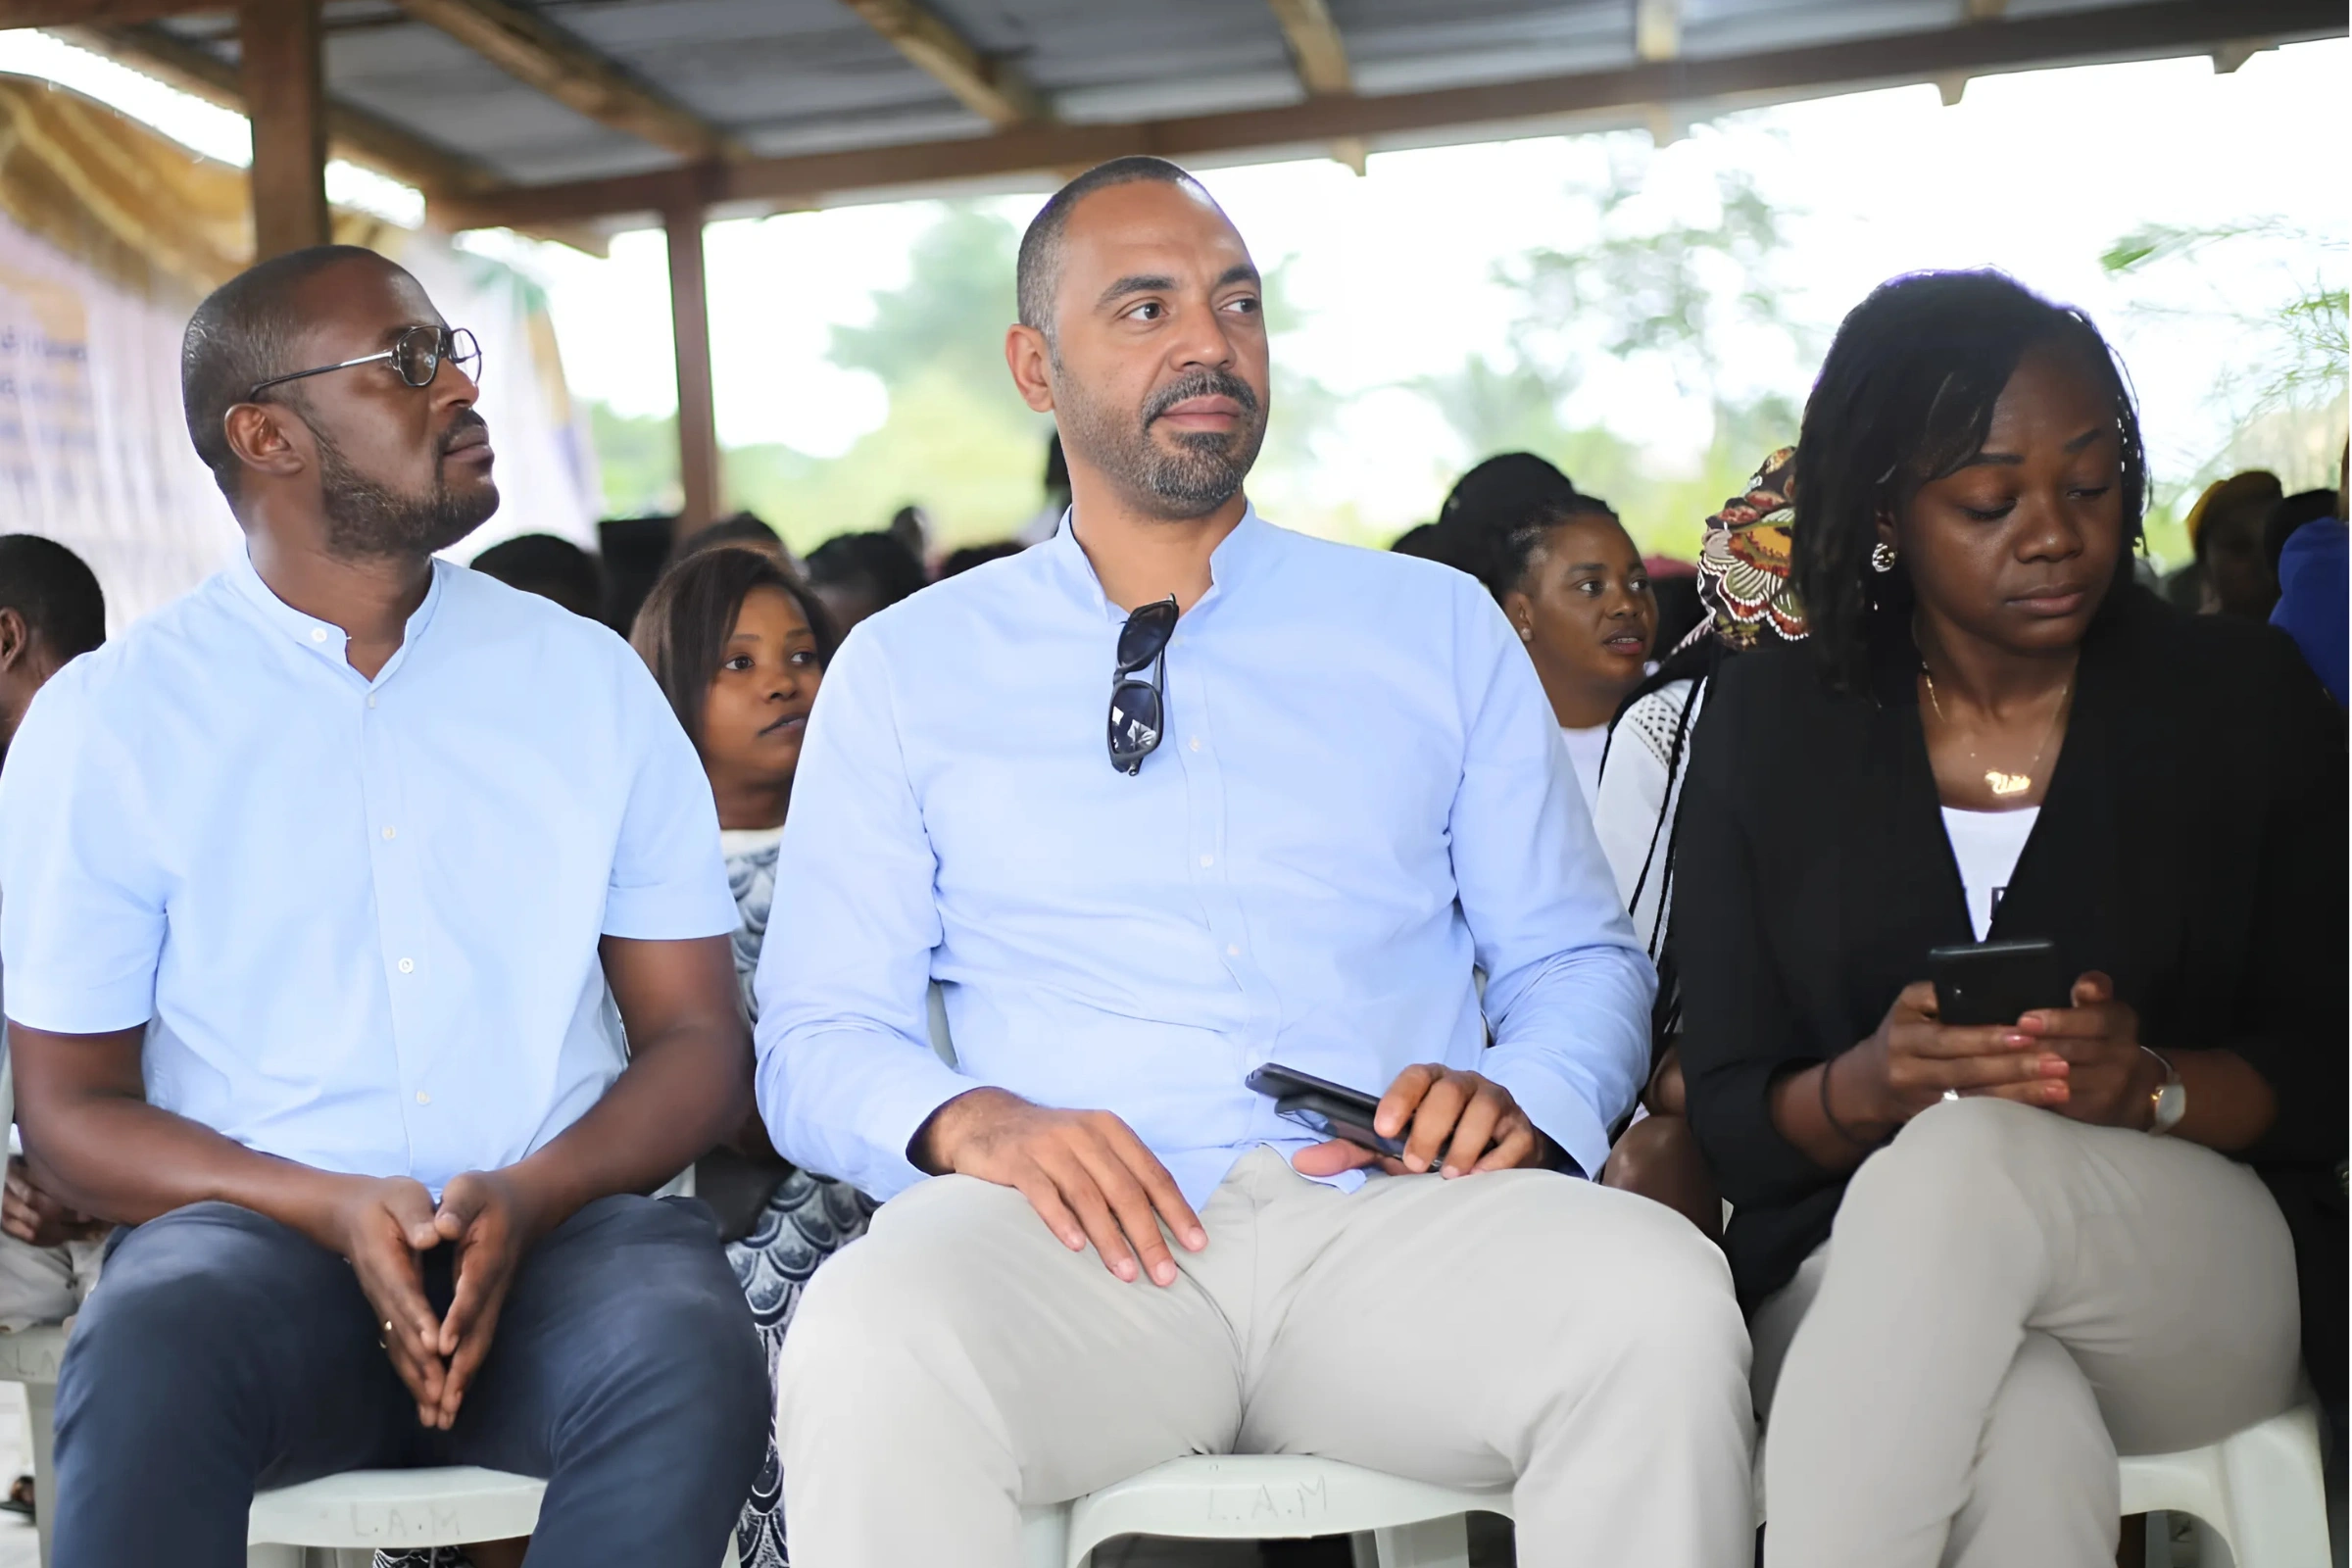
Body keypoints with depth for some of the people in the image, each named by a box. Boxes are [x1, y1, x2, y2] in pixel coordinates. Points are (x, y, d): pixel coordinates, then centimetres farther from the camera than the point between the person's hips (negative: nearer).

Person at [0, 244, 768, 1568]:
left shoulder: (590, 679, 9)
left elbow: (699, 1040, 8)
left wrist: (528, 1199, -13)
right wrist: (335, 1210, -13)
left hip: (560, 1229, 2)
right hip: (259, 1235, -1)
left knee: (693, 1358, -31)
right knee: (148, 1365, -35)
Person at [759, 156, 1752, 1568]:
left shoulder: (1442, 628, 18)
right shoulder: (904, 671, 15)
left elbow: (1579, 958, 17)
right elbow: (818, 1038, 10)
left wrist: (1517, 1093, -8)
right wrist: (974, 1121, -13)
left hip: (1390, 1215, 2)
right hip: (1079, 1231, -1)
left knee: (1663, 1298, -31)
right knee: (872, 1345, -36)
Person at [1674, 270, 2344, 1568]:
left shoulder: (2244, 697, 6)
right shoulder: (1766, 718, 6)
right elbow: (1731, 1119, 3)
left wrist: (2151, 1087, -18)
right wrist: (1873, 1082, -20)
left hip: (2200, 1275, 1)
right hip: (1860, 1281, -1)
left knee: (1969, 1160, -35)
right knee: (2027, 1453, -38)